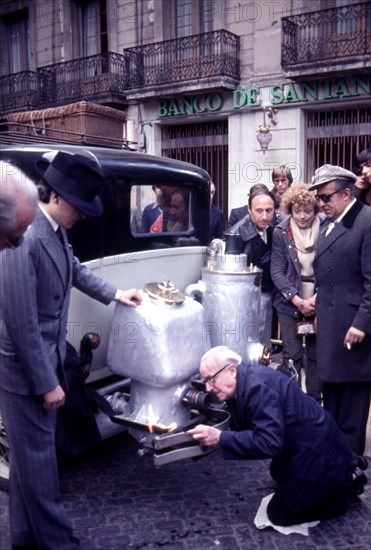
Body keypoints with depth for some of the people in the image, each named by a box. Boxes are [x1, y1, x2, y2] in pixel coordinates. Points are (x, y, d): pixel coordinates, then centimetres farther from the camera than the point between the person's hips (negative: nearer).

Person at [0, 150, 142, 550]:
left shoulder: (55, 230, 3)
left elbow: (73, 269, 25)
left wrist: (112, 294, 31)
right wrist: (47, 383, -19)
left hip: (45, 360, 9)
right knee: (38, 456, 5)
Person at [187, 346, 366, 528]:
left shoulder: (258, 386, -30)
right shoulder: (241, 386, 0)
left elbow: (269, 442, -35)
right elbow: (241, 430, 8)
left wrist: (219, 437, -34)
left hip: (316, 457, -10)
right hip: (300, 452, 10)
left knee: (279, 514, 3)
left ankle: (345, 489, 9)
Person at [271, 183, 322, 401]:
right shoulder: (281, 233, -3)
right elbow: (277, 271, -4)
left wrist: (317, 299, -10)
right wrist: (298, 301, -11)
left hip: (318, 304, 1)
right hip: (289, 303, 0)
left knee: (316, 355, 6)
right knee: (292, 355, 1)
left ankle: (314, 402, 20)